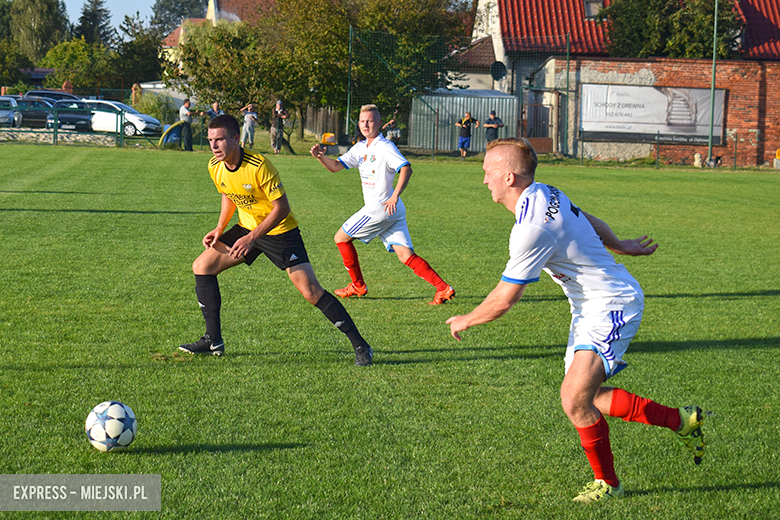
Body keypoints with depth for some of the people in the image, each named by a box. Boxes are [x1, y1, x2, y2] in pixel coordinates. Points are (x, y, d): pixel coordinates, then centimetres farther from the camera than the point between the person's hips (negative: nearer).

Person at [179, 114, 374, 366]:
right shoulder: (215, 166, -6)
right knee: (202, 266, -2)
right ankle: (213, 341, 7)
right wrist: (220, 228, 2)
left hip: (280, 231, -7)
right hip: (247, 228, 7)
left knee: (311, 291, -16)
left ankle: (360, 346, -7)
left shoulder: (259, 166, -28)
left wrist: (251, 238, -27)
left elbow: (281, 208, -23)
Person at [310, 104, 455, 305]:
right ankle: (443, 288, -9)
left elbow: (406, 168, -23)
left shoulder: (385, 147, -11)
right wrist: (321, 156, -5)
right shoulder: (360, 148, 16)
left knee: (341, 237, 5)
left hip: (381, 207, -8)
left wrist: (395, 195, -34)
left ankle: (358, 286, 17)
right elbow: (336, 166, 16)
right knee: (405, 255, -1)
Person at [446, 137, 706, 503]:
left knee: (574, 399, -18)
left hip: (611, 308, -10)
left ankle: (607, 482, 2)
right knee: (584, 398, 11)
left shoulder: (532, 229, -27)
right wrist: (619, 246, 38)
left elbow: (503, 301, -20)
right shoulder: (544, 194, 2)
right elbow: (590, 222, 20)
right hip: (590, 309, 10)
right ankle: (680, 421, 22)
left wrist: (464, 322, -2)